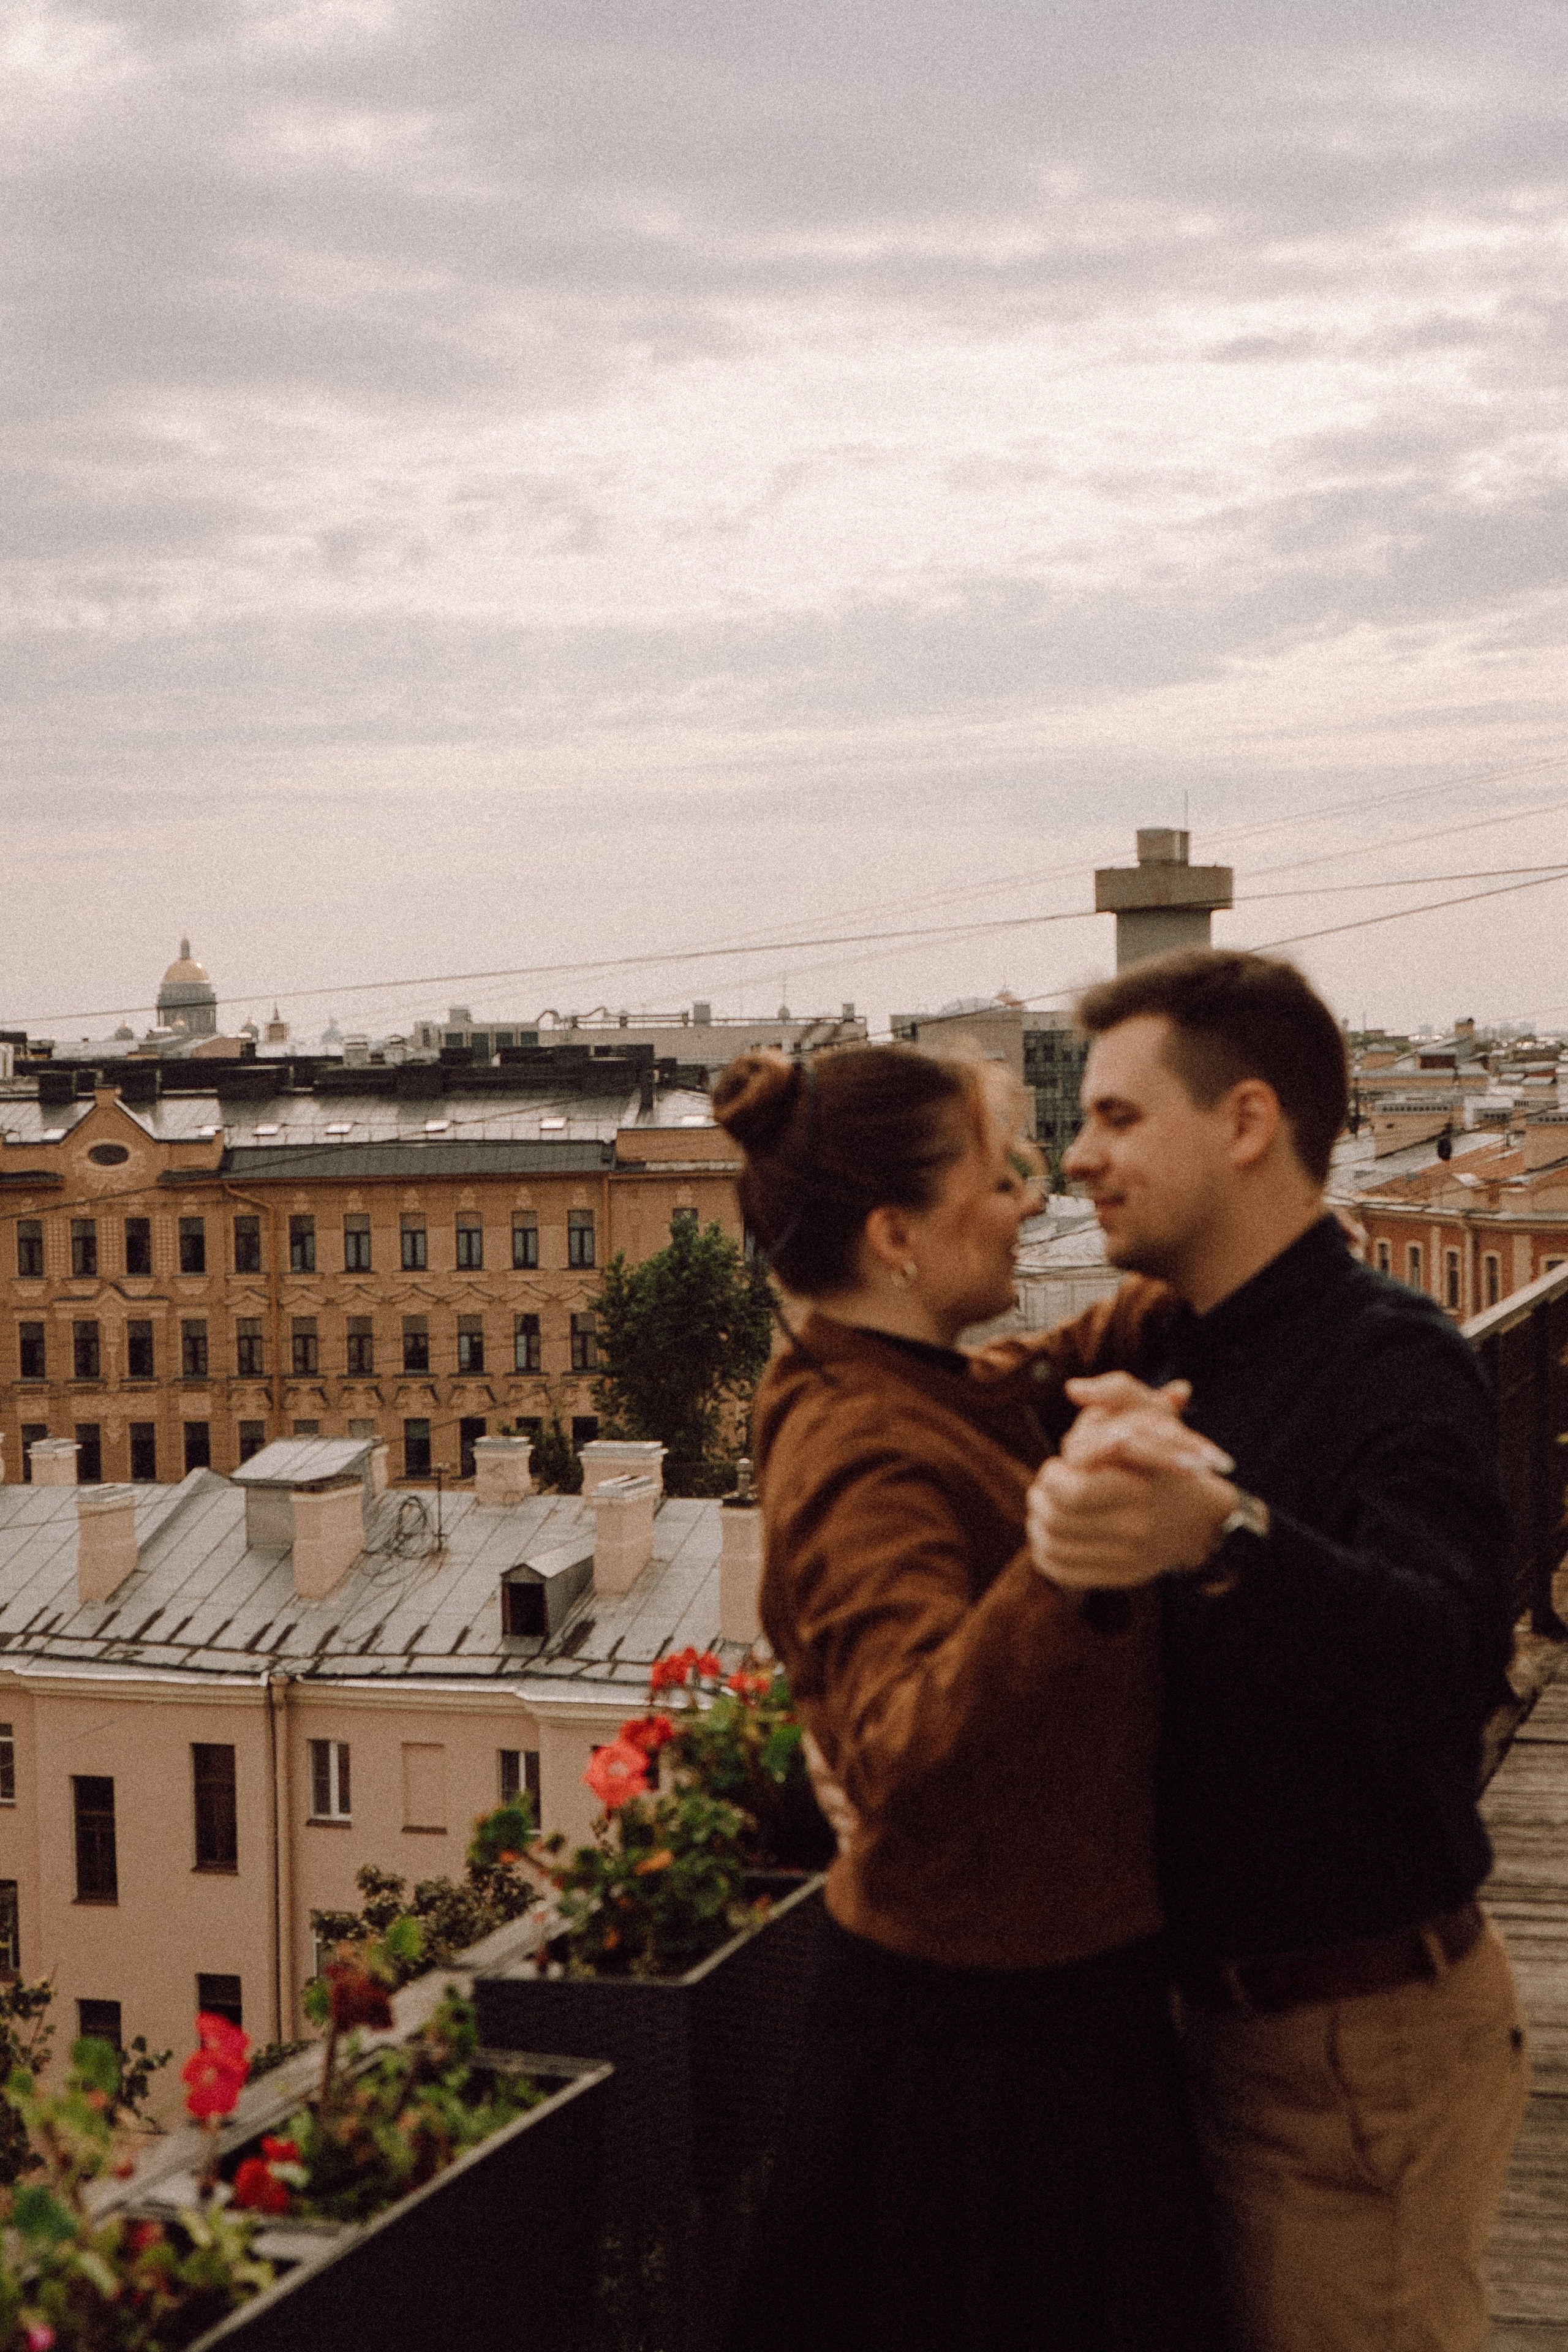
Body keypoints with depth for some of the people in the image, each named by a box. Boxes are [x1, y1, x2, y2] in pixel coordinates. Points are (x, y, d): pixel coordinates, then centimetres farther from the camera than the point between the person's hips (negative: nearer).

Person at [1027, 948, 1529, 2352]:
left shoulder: (1393, 1365, -20)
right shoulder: (1181, 1366, 10)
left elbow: (1446, 1662, -40)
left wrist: (1221, 1537, -56)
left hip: (1364, 2043, -9)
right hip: (1232, 2010, 9)